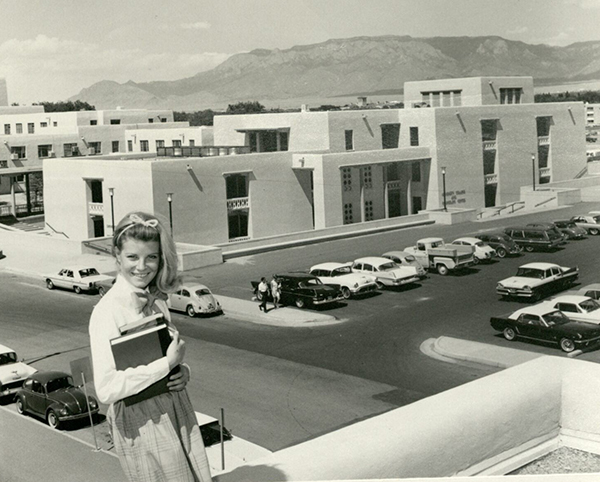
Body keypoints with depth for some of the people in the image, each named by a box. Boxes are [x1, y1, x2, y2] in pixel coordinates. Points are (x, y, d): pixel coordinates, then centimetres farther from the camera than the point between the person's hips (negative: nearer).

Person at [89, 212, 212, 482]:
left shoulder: (156, 300, 5)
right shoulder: (107, 311, -17)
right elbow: (106, 389, -24)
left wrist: (183, 371, -3)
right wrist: (167, 363, -24)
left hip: (178, 413, 7)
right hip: (141, 425, -7)